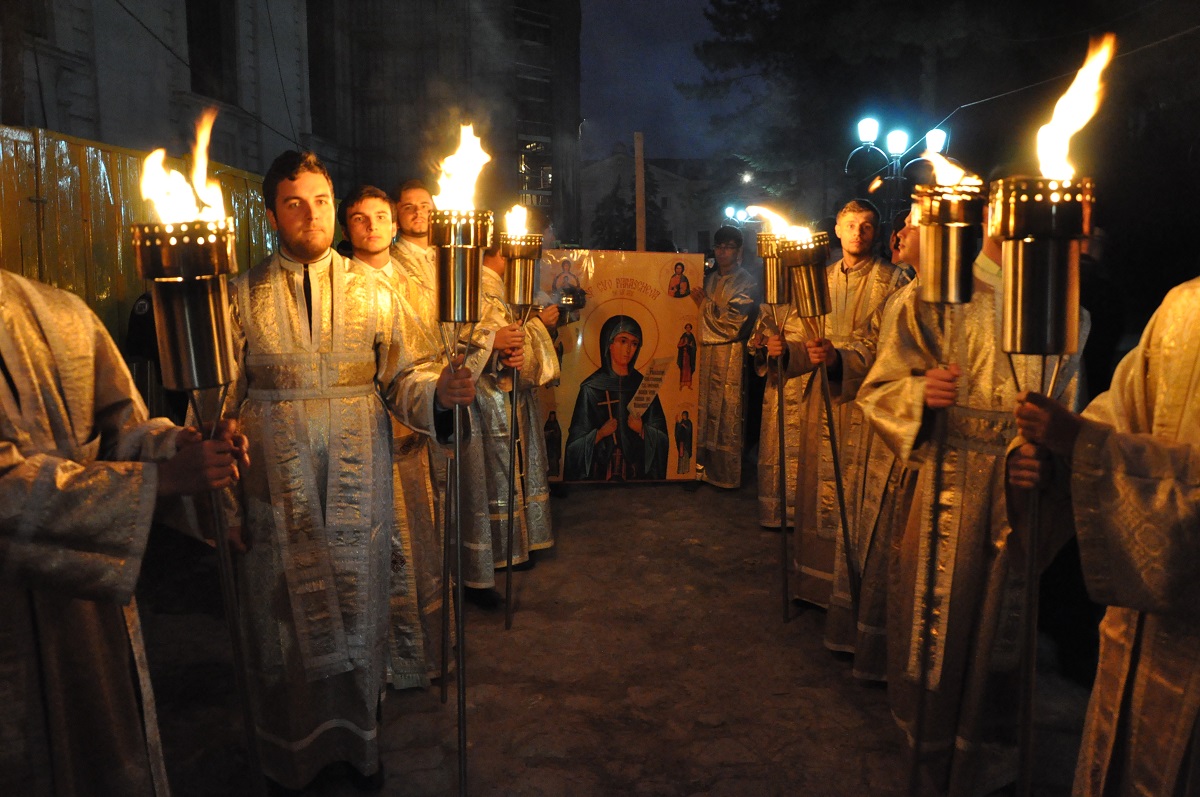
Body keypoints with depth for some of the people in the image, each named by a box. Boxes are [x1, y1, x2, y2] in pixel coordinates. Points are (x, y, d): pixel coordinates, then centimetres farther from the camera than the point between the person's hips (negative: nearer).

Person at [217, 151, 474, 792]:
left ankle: (359, 744, 33)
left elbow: (405, 375, -1)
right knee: (286, 628, 11)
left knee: (357, 621, 12)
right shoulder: (241, 298, 0)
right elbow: (221, 404, 1)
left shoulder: (373, 294, 3)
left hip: (358, 494, 1)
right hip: (276, 499, 0)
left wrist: (437, 391, -25)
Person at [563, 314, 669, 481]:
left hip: (638, 473, 2)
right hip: (601, 473, -2)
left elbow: (661, 440, 2)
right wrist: (600, 433, -20)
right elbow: (576, 443, -4)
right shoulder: (591, 388, -4)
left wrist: (642, 430, -15)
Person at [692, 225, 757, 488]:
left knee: (727, 415, 0)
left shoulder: (745, 282, -6)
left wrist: (705, 304, -7)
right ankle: (707, 466, 20)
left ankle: (727, 475, 10)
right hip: (706, 351, 6)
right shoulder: (711, 279, 14)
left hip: (730, 355, -6)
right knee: (706, 409, 9)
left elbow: (731, 325, -13)